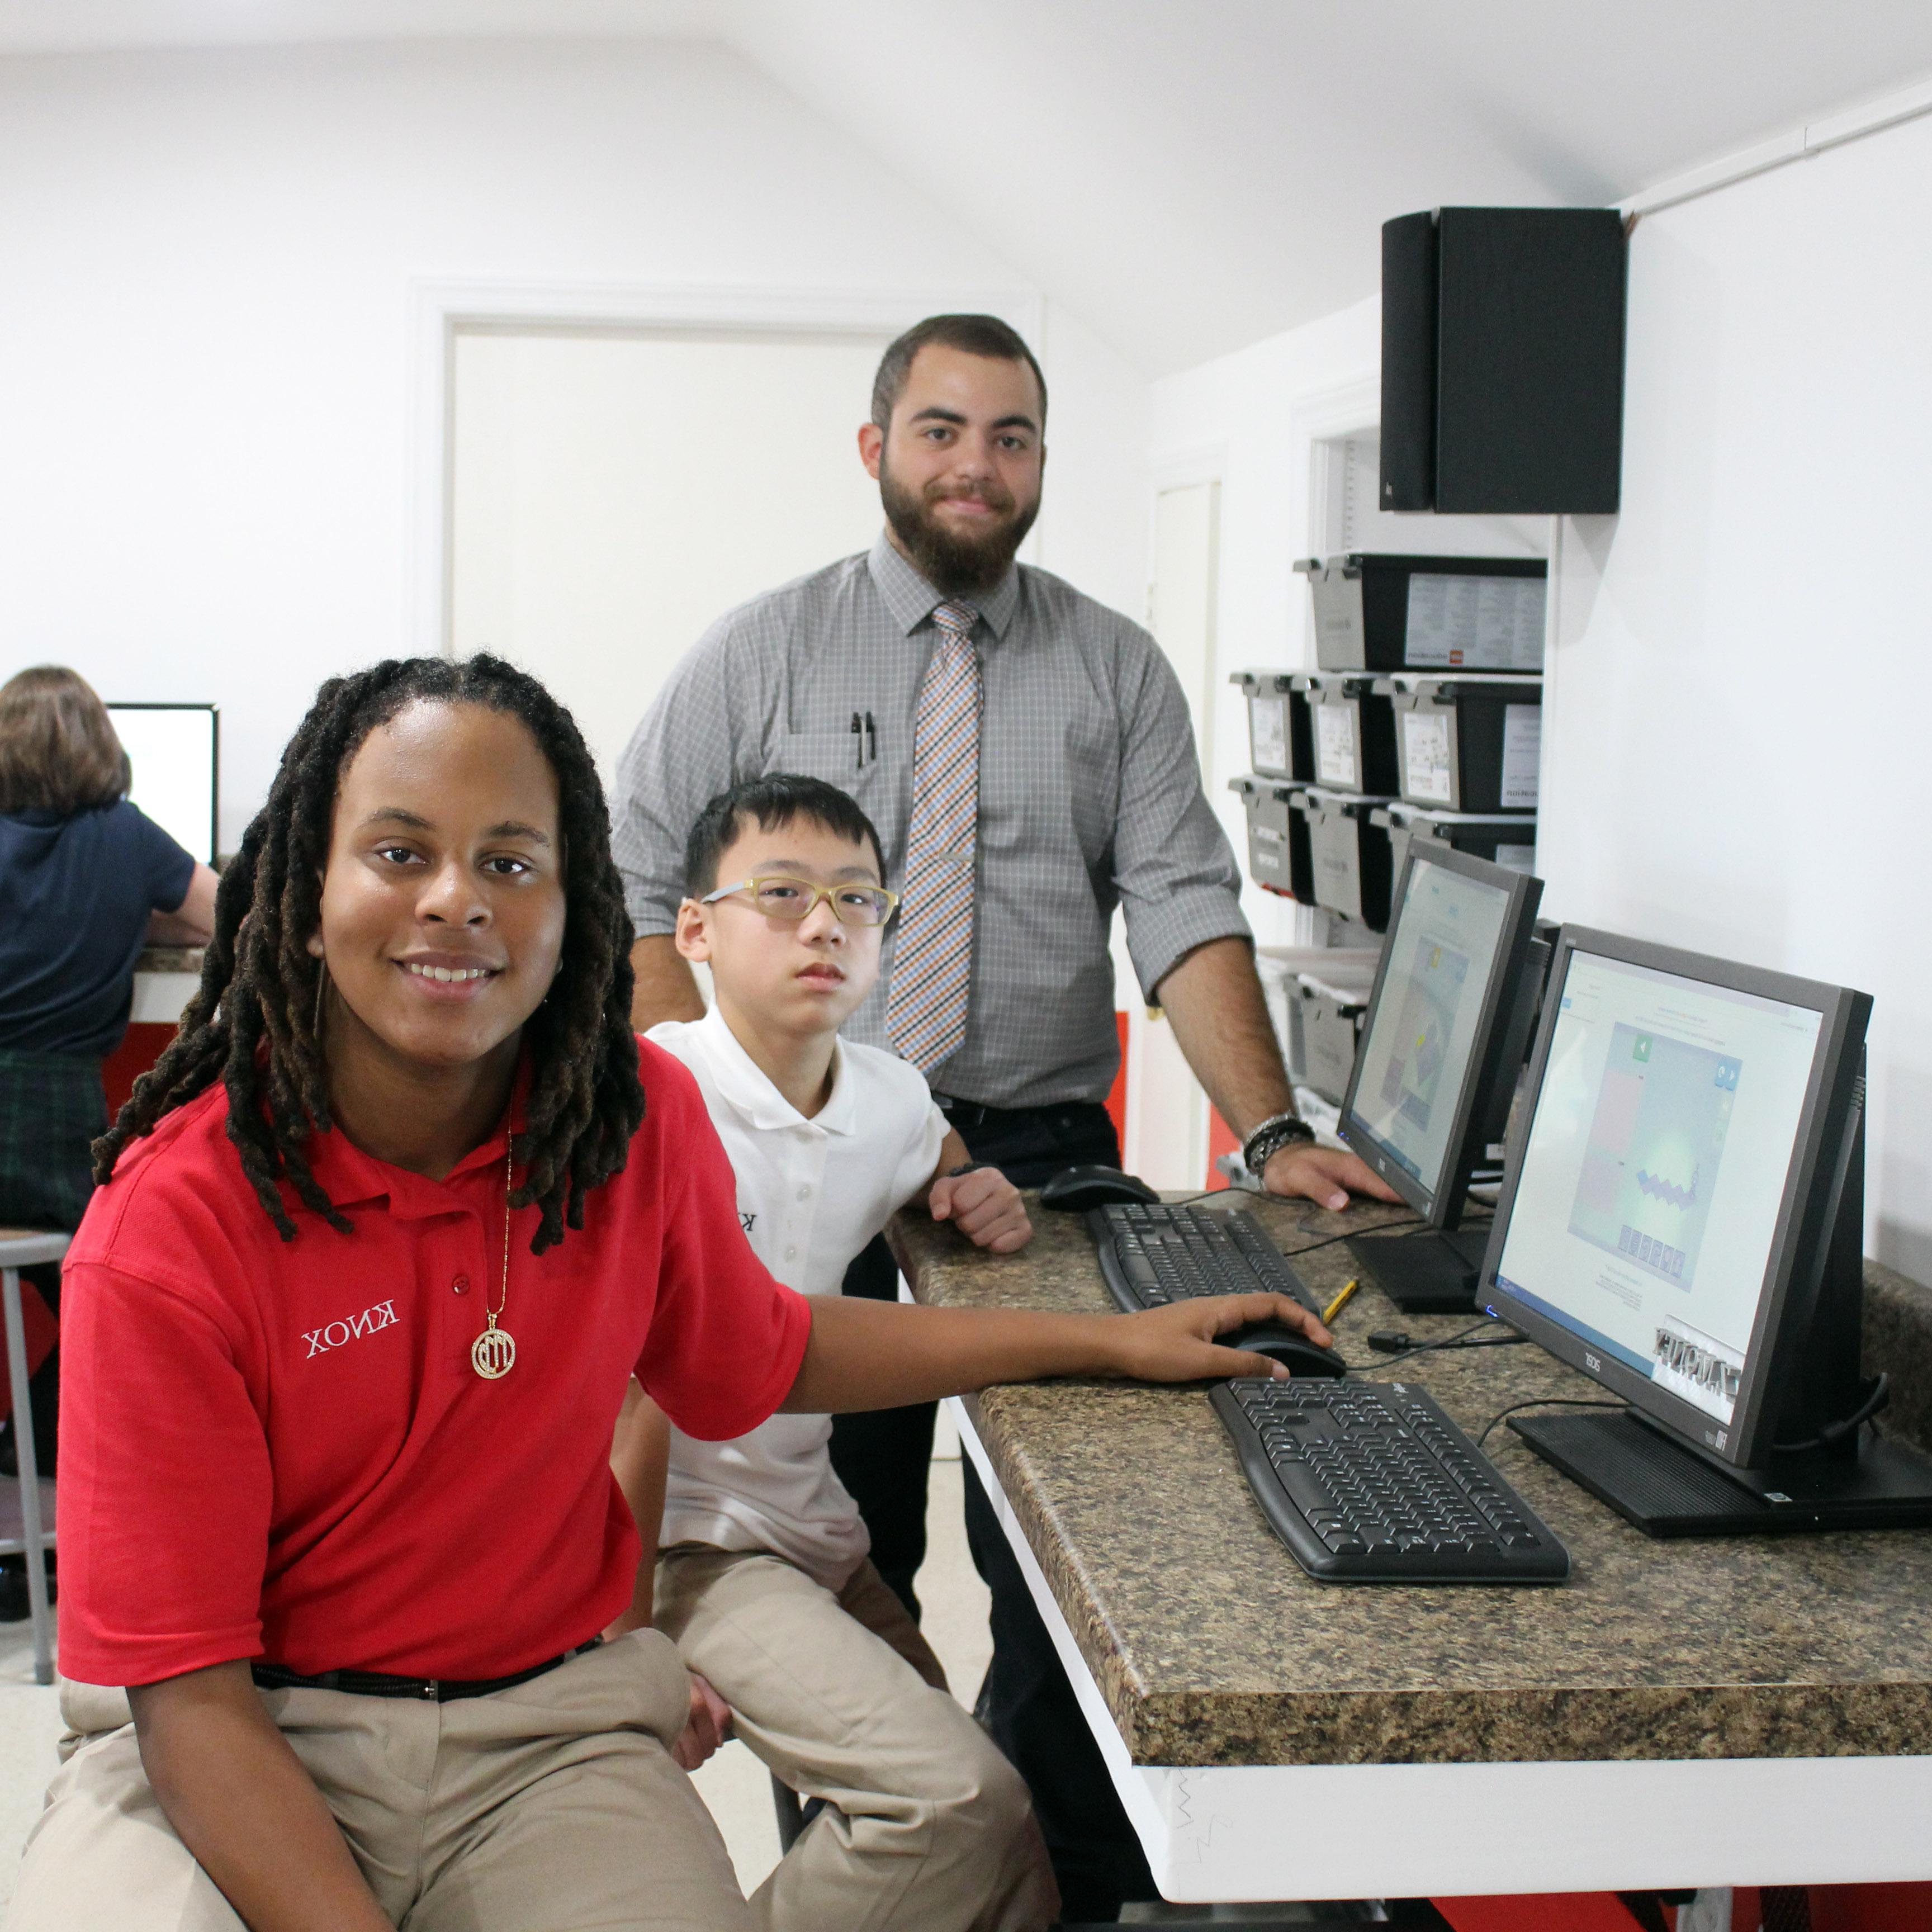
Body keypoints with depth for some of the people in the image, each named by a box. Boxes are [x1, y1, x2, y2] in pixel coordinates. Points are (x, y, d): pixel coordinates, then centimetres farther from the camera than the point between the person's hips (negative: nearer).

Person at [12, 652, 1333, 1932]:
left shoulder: (642, 1116, -4)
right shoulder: (172, 1219, -17)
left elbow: (758, 1354, 16)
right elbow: (188, 1688, -16)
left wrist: (1110, 1342, 16)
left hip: (548, 1725, 3)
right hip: (236, 1752, -2)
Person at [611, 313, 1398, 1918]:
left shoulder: (1117, 672, 6)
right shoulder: (762, 653, 4)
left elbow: (1186, 913, -2)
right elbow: (632, 888, 2)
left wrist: (1271, 1136, -15)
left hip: (1039, 1155, 1)